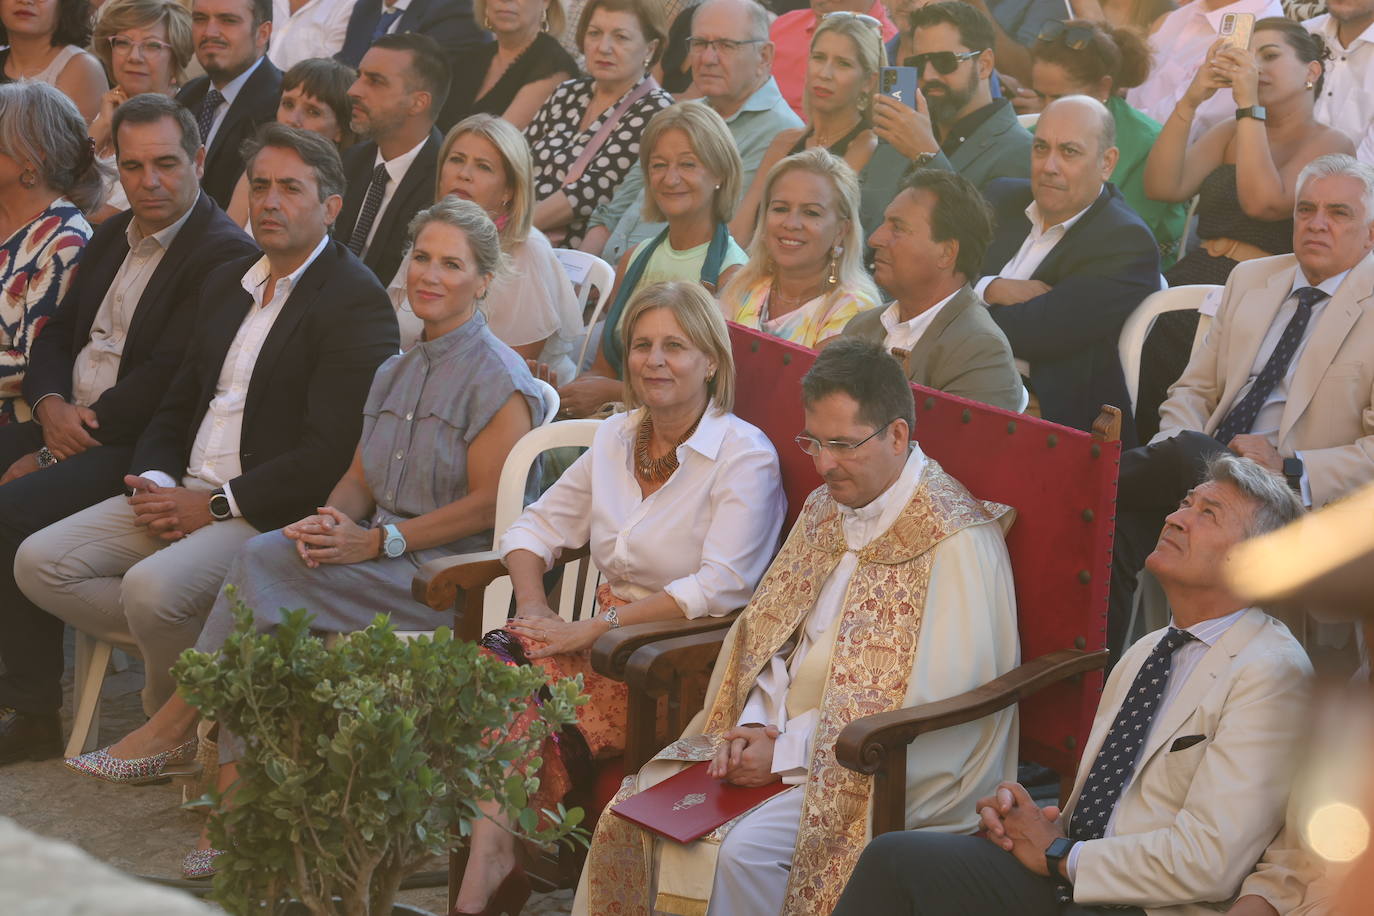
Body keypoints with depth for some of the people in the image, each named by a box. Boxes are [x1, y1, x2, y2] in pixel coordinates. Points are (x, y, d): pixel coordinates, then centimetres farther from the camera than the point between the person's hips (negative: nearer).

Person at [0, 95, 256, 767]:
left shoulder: (225, 255, -12)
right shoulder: (112, 237, 17)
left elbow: (164, 380, -19)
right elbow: (56, 335, 19)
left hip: (141, 450, -9)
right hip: (73, 428, 9)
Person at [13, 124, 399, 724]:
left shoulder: (356, 301, -10)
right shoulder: (226, 283, 18)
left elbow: (328, 454, -17)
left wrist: (216, 504, -16)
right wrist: (155, 482, -1)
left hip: (272, 513, -8)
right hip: (182, 493, 8)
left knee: (152, 588, -31)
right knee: (39, 562, -6)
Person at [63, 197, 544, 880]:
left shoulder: (499, 377, -6)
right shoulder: (395, 373, 20)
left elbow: (488, 505, -13)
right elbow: (359, 478, 18)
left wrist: (376, 542, -18)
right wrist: (332, 521, -6)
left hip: (450, 572, -7)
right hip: (384, 558, 7)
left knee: (267, 561, -25)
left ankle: (175, 724, -11)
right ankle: (239, 804, -26)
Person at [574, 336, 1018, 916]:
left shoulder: (956, 543, -17)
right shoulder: (826, 509, 11)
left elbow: (927, 702, -21)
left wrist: (787, 751, -18)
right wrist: (753, 724, -4)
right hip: (783, 734, 8)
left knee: (738, 850, -27)